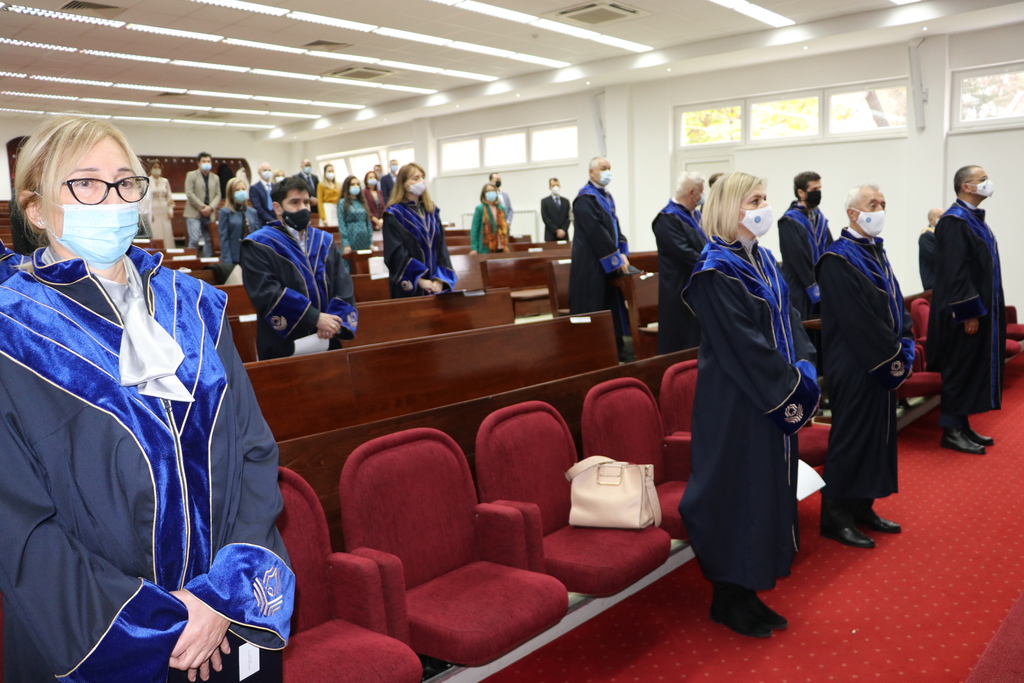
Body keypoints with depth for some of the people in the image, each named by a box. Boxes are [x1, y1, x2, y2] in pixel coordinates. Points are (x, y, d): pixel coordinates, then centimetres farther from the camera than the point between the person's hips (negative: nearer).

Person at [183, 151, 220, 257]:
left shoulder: (215, 177, 15)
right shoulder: (191, 175, 2)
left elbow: (218, 195, 8)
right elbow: (189, 193, -7)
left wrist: (210, 207, -9)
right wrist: (202, 207, -13)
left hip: (209, 214, 4)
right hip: (194, 213, -4)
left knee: (209, 240, 4)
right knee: (194, 239, -10)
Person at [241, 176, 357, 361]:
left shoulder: (325, 241, 12)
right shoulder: (259, 245, -3)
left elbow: (344, 285, 3)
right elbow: (267, 292, -16)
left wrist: (335, 319, -15)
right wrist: (315, 317, -21)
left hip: (327, 341, 5)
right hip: (284, 347, -5)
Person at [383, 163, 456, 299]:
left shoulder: (432, 211, 12)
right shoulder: (394, 214, -5)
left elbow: (441, 247, 6)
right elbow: (396, 253, -12)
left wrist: (441, 278, -8)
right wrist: (419, 280, -19)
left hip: (434, 284, 5)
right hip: (409, 286, -5)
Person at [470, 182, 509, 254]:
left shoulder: (501, 209, 14)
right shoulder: (480, 209, -1)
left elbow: (505, 228, 16)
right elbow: (474, 229, -4)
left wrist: (506, 247, 10)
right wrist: (474, 248, -12)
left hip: (501, 248, 5)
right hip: (486, 249, -5)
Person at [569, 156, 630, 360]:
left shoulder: (607, 196, 17)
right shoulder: (585, 198, -13)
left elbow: (615, 226, 16)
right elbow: (596, 232, -20)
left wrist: (623, 252, 1)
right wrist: (616, 258, -17)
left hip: (608, 264, 9)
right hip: (592, 264, -9)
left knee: (612, 309, 13)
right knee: (594, 311, -5)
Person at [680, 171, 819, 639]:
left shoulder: (762, 259, 11)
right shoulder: (715, 271, -16)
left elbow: (788, 321, 11)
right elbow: (743, 343, -20)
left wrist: (804, 374, -2)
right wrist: (789, 389, -16)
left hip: (775, 398, 9)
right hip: (735, 403, -9)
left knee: (768, 489, 15)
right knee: (736, 491, 2)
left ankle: (747, 591, 30)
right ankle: (728, 599, 20)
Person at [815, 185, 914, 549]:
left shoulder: (877, 253, 13)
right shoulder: (838, 259, -15)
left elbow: (896, 303, 14)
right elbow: (858, 318, -21)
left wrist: (905, 348, 1)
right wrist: (894, 355, -16)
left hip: (884, 365, 9)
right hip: (855, 368, -9)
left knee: (878, 435, 13)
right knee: (851, 438, -2)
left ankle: (863, 509, 26)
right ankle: (836, 518, 10)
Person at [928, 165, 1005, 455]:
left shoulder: (974, 219, 14)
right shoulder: (954, 221, -16)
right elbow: (954, 271, -22)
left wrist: (984, 308, 17)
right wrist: (969, 312, -23)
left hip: (979, 308, 10)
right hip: (965, 312, -10)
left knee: (972, 370, 13)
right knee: (960, 371, -3)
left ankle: (962, 425, 20)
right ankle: (952, 431, 5)